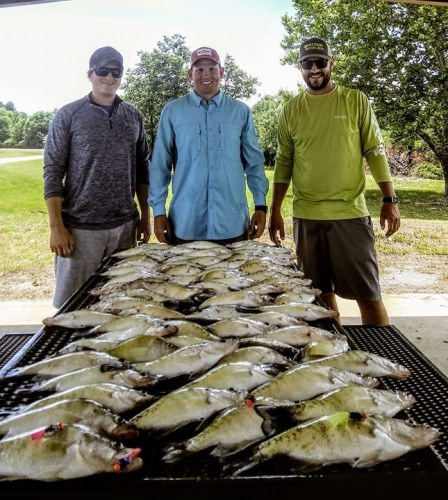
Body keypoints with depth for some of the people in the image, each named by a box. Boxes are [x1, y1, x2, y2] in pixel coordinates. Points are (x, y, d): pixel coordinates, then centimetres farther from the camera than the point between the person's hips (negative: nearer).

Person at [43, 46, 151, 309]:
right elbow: (53, 171, -4)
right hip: (81, 227, -3)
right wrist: (56, 226, -10)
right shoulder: (68, 115, -2)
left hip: (125, 225, 3)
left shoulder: (133, 116, 8)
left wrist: (146, 216, 8)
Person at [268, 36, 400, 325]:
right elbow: (284, 161, 10)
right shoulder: (291, 109, 8)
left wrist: (390, 199, -6)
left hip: (350, 213, -2)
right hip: (305, 216, 2)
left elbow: (375, 151, 2)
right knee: (321, 293, 9)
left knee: (368, 293, -1)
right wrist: (275, 211, 7)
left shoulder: (356, 101, 3)